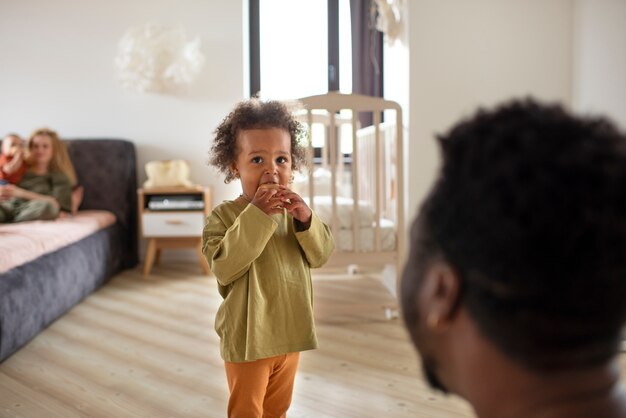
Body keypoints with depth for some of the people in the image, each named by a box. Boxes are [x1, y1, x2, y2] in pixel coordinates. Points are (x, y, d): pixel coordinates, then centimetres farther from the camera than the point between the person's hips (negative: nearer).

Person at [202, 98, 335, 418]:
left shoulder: (293, 211, -1)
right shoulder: (224, 216, -16)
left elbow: (320, 255, -3)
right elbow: (224, 268, -28)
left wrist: (307, 220, -22)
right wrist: (256, 215, -33)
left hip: (290, 333, 5)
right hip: (248, 338, -5)